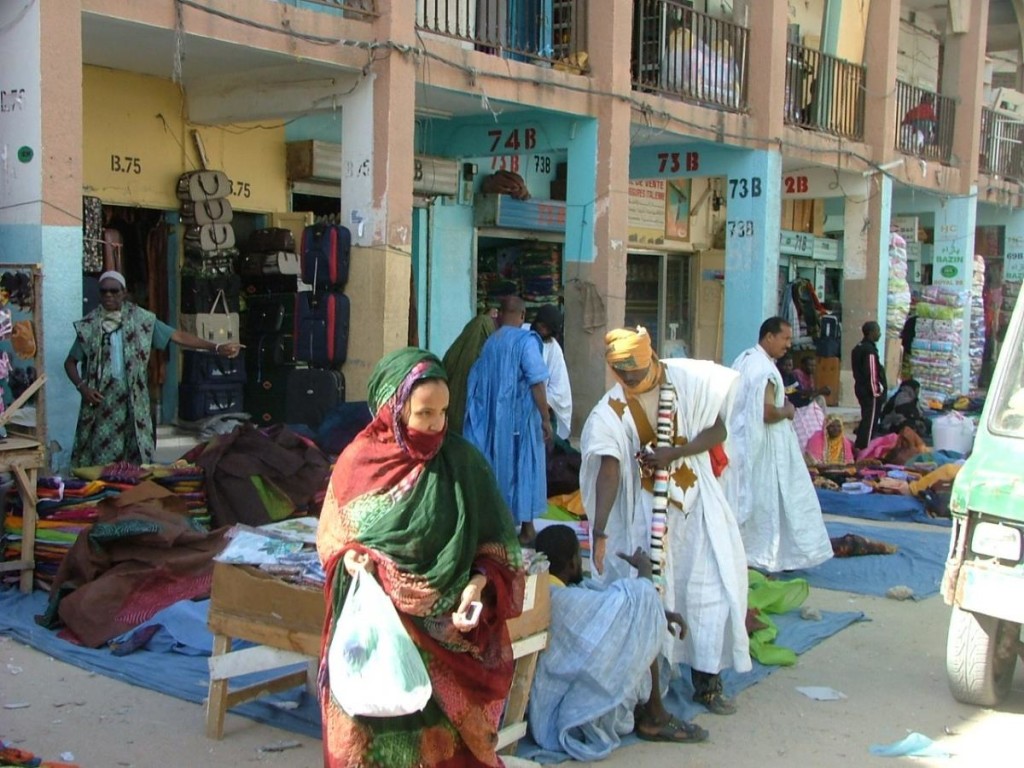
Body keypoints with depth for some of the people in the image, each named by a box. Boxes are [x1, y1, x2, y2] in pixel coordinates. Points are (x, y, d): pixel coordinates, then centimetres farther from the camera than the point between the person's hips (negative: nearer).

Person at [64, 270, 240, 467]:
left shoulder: (141, 319, 2)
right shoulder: (89, 326, 2)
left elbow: (177, 336, -1)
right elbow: (70, 362, 8)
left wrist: (216, 348, -9)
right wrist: (81, 387, -10)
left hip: (132, 400, 1)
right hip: (101, 400, 0)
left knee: (137, 458, 1)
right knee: (101, 458, 0)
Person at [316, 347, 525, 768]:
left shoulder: (462, 461, -5)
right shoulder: (358, 461, -3)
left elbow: (496, 541, 0)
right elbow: (330, 536, 7)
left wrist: (478, 583, -17)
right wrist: (348, 557, -15)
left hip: (443, 632, 0)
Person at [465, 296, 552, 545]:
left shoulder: (489, 342, 5)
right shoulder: (526, 340, -12)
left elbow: (476, 383, 9)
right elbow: (536, 383, -17)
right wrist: (546, 418, -12)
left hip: (491, 418, 5)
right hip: (520, 417, -5)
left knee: (497, 466, 14)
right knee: (523, 467, 4)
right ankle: (526, 527, 8)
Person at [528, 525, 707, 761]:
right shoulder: (566, 601, -26)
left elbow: (605, 599, 9)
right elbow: (639, 597, -19)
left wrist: (661, 614, 7)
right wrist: (645, 567, 3)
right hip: (574, 720, -9)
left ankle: (640, 708, 12)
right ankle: (654, 717, 8)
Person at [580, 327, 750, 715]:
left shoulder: (689, 380, -8)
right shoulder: (612, 410, -11)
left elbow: (718, 430, -4)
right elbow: (609, 469, -19)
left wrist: (674, 453, -20)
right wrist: (599, 531, -28)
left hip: (697, 498, 1)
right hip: (648, 506, -1)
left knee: (710, 587, -2)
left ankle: (707, 680, 8)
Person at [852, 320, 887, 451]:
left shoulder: (859, 348, 13)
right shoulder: (870, 350, -18)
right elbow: (872, 374, -21)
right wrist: (877, 392, -16)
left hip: (861, 390, 10)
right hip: (871, 393, -10)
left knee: (866, 420, 17)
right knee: (870, 422, -5)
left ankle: (859, 447, 21)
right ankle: (864, 449, -5)